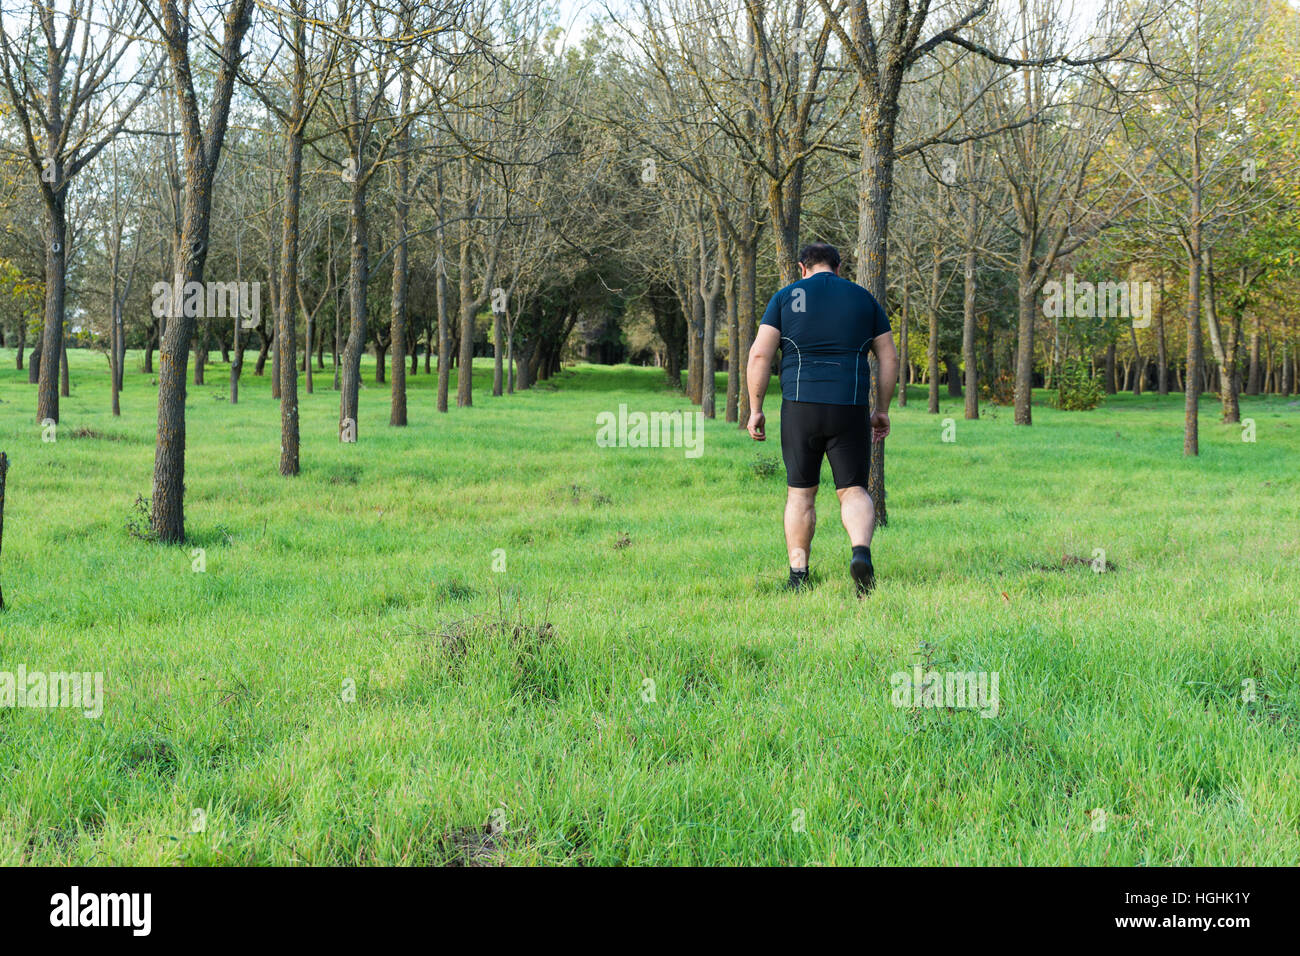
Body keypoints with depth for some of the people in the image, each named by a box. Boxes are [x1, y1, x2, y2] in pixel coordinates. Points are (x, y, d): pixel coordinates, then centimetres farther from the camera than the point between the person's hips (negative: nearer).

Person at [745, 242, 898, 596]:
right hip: (850, 408, 1)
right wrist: (882, 410, 16)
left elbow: (760, 355, -3)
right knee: (853, 491, 6)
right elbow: (889, 357, 10)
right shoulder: (864, 298, 12)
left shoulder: (786, 297, 6)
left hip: (801, 407, -1)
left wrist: (755, 409, 2)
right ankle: (861, 551, -21)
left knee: (800, 493, 11)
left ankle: (798, 576, 10)